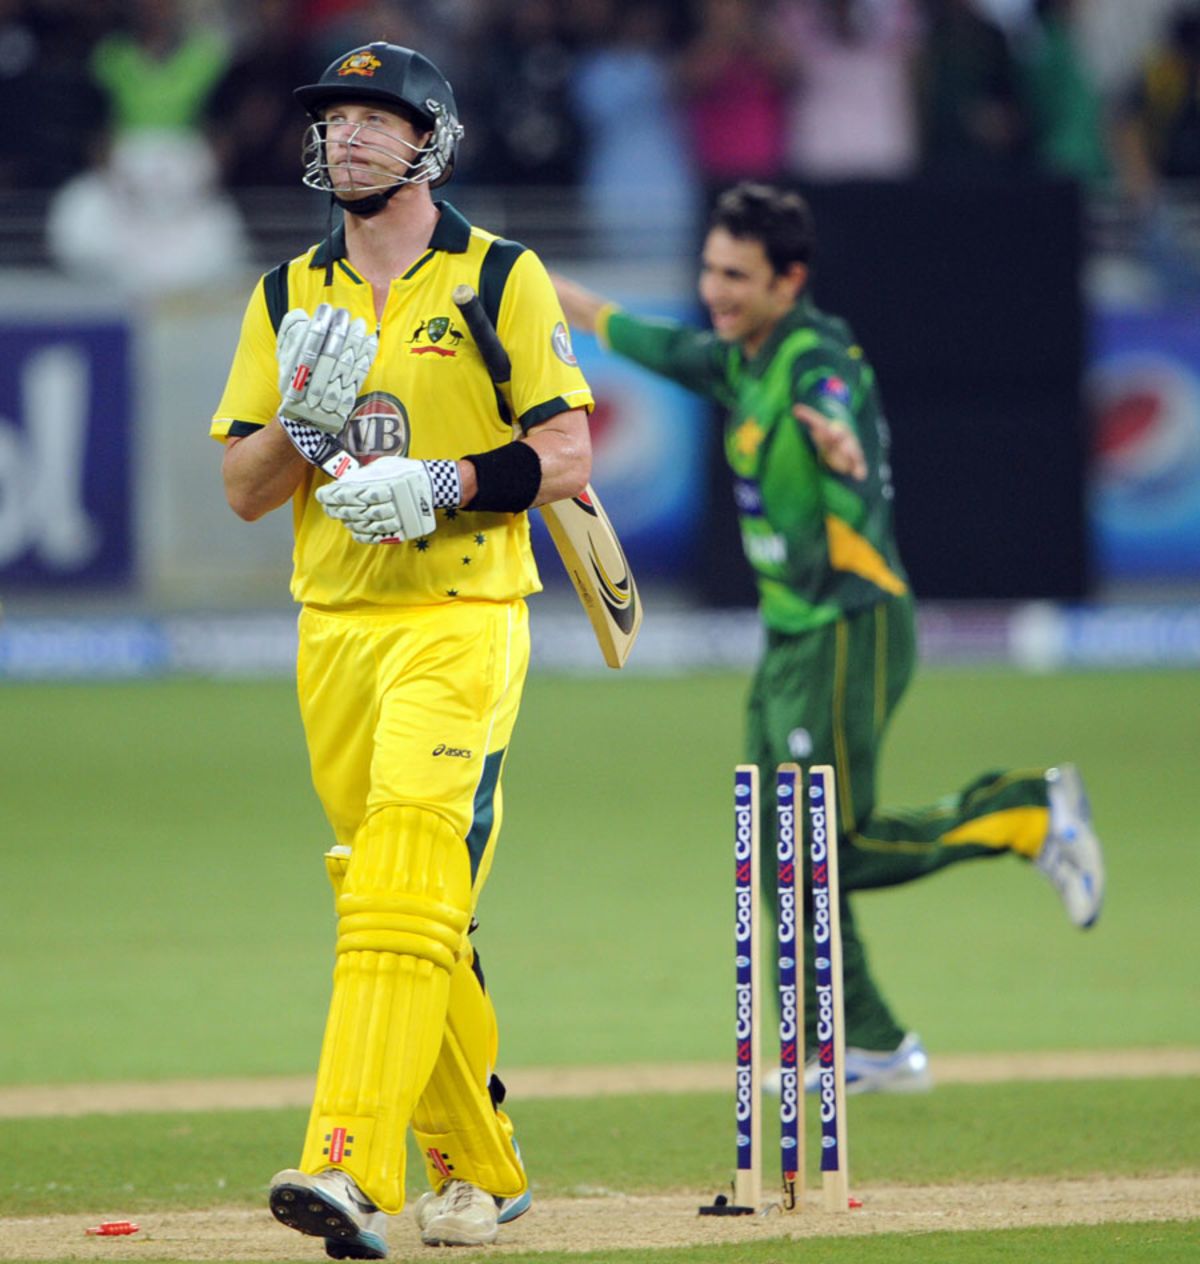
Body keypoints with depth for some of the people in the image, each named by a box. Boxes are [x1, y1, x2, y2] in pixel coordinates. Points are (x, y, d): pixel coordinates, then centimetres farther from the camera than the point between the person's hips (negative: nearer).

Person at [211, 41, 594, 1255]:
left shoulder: (501, 280, 0)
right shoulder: (288, 297, 13)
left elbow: (566, 456, -4)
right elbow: (243, 489, 11)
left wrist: (438, 485, -18)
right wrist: (306, 416, -9)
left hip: (462, 622, -5)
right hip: (333, 631, 5)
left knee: (404, 898, -19)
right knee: (398, 914, 10)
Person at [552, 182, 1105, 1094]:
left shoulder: (818, 359, -17)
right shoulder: (740, 359, 9)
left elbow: (842, 420, -40)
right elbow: (648, 343, 27)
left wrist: (840, 446, -64)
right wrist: (555, 294, 36)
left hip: (850, 630, -9)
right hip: (792, 637, 9)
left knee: (836, 849, -13)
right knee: (783, 861, 8)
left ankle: (1030, 813, 1)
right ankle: (873, 1049, 14)